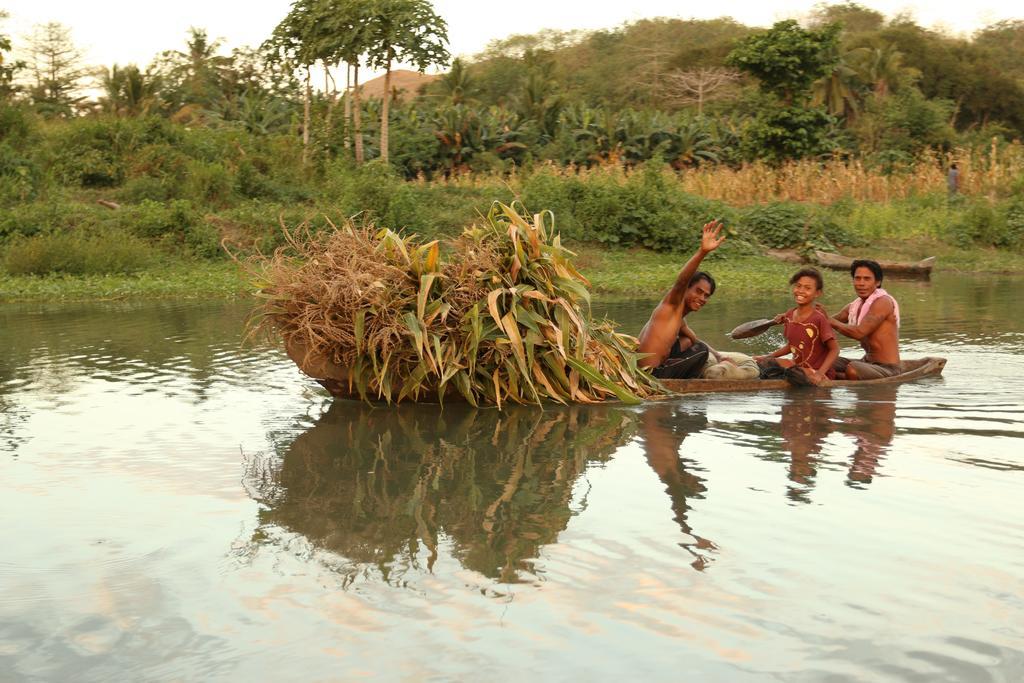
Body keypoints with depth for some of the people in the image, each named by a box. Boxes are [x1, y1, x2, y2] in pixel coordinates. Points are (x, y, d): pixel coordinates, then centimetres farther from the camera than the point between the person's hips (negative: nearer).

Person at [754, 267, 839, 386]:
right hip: (798, 366, 8)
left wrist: (820, 373, -28)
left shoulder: (819, 319, -17)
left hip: (815, 372, -8)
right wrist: (767, 357, 11)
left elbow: (834, 349, -17)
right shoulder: (789, 315, 4)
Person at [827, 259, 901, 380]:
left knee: (852, 369, -35)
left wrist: (832, 322, -13)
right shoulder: (854, 306, 9)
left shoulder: (883, 302, -15)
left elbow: (859, 332, -24)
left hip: (887, 369, -8)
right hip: (866, 363, 8)